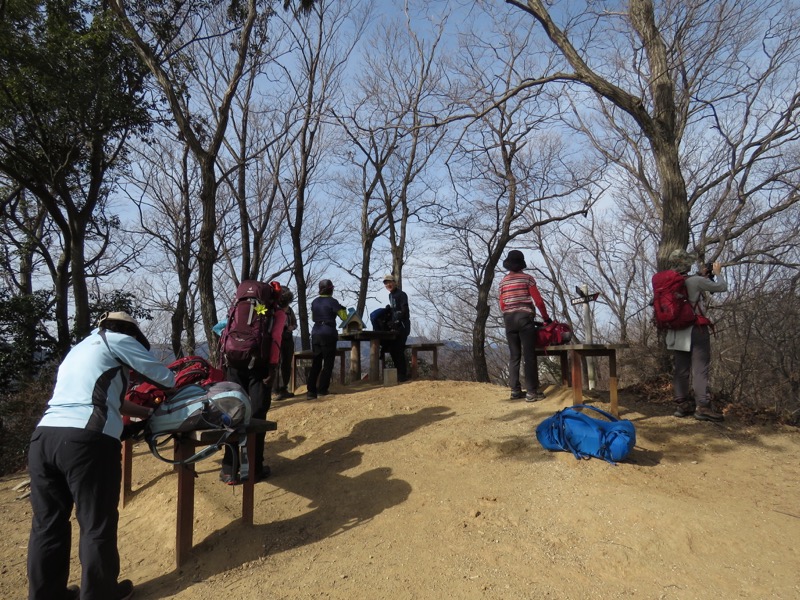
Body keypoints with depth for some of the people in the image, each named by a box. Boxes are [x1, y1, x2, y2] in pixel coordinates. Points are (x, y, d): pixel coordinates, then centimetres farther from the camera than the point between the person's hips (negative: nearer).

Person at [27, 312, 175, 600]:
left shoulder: (79, 349, 31)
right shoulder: (116, 339, 8)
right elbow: (164, 376, 11)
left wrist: (149, 412, 35)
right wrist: (173, 382, 33)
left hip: (43, 436, 8)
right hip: (87, 440, -8)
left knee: (48, 522, 18)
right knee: (97, 525, 6)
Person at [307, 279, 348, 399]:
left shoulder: (314, 302, 8)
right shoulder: (332, 302, -9)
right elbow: (344, 317, -10)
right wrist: (343, 308, 9)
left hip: (316, 333, 6)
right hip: (328, 334, -5)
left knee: (315, 363, 9)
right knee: (328, 363, 4)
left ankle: (311, 391, 7)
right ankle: (322, 389, 1)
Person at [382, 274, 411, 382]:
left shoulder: (401, 294, -10)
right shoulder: (391, 295, 17)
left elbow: (404, 311, -19)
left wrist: (397, 321, -26)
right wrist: (388, 310, 8)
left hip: (402, 326, -9)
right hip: (395, 326, 9)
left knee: (398, 350, -10)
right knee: (392, 349, 8)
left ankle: (402, 375, -3)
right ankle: (399, 372, 19)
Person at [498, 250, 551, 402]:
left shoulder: (503, 282, 10)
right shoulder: (527, 278, -2)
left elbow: (502, 305, 11)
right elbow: (538, 301, -3)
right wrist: (546, 318, 7)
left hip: (509, 319, 4)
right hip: (524, 318, -4)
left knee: (514, 356, 9)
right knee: (529, 356, -3)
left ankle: (515, 391, 10)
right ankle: (532, 391, -5)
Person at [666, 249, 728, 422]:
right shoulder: (695, 281, -14)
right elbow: (722, 287, -2)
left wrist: (701, 276, 20)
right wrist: (717, 273, 15)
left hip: (677, 332, 7)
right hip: (696, 330, -7)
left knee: (681, 369, 11)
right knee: (700, 369, -4)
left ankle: (681, 404, 15)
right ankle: (702, 407, -4)